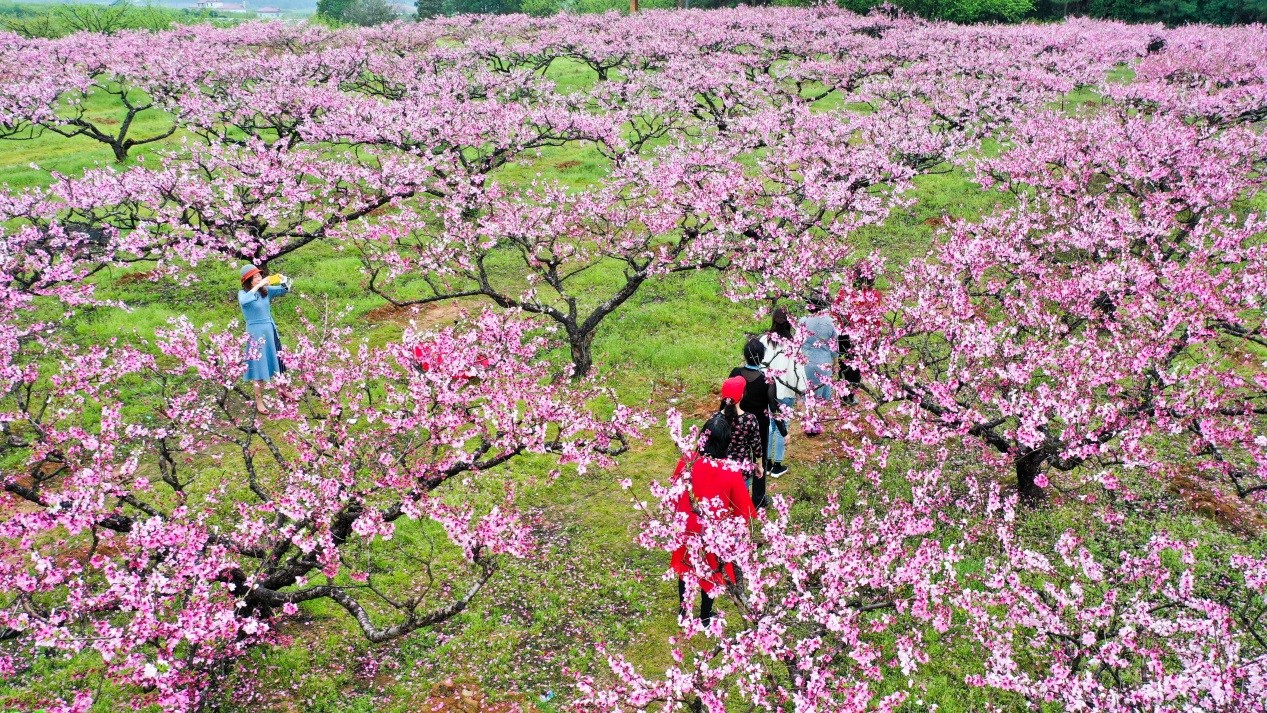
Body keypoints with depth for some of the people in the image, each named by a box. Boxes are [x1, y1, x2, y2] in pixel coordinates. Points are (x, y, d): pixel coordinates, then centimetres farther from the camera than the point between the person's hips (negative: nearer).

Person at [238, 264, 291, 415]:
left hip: (271, 329, 5)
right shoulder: (243, 293, -14)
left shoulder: (266, 290, 0)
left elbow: (285, 290, 2)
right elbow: (244, 301, -36)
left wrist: (283, 282, -20)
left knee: (277, 362, 18)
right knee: (260, 367, 0)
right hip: (256, 332, -5)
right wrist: (258, 286, -37)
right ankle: (259, 402, 9)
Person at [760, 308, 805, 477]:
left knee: (768, 426, 15)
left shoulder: (765, 341, -9)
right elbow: (798, 368, -9)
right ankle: (777, 466, 16)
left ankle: (767, 464, 23)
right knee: (782, 427, 9)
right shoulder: (792, 344, -15)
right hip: (785, 393, -3)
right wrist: (800, 390, 3)